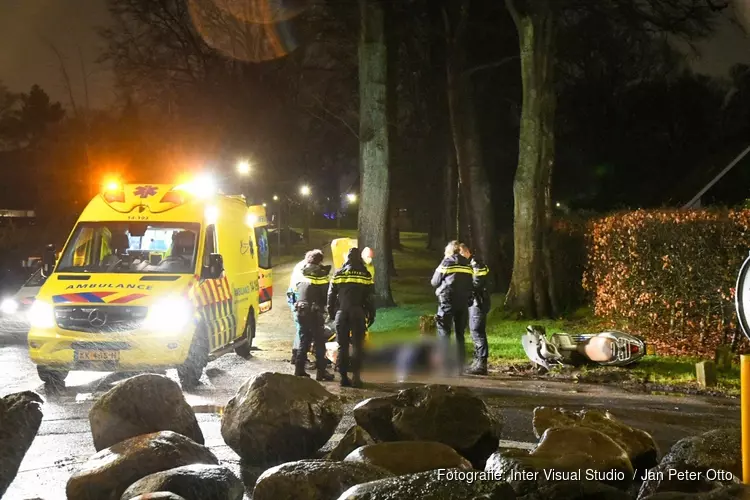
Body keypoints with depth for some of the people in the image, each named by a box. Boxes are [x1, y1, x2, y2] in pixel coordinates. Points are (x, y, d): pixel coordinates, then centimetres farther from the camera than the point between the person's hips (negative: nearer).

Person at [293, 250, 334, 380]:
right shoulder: (321, 275, -9)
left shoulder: (301, 274, 9)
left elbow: (295, 288, 14)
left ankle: (299, 369, 14)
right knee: (319, 342, 1)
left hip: (301, 311, 6)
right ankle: (321, 371, 0)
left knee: (304, 340, 15)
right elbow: (327, 295, -9)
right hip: (315, 312, -6)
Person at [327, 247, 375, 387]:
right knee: (357, 345, 2)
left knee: (342, 346, 6)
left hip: (341, 313, 2)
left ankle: (344, 377, 3)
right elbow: (369, 297, -2)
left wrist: (331, 312, 14)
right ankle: (356, 376, -9)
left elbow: (331, 295, 6)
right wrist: (371, 315, 5)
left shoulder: (338, 274, 7)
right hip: (358, 313, -2)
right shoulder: (365, 274, -1)